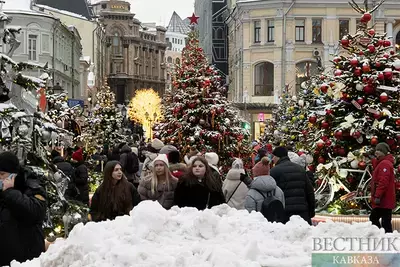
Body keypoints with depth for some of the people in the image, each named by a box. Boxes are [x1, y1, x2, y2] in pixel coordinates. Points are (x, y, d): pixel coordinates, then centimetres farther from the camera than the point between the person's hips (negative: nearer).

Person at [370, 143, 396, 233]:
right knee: (373, 218, 16)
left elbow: (383, 182, -23)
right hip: (384, 201, 11)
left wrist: (378, 196, -25)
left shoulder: (384, 164, -14)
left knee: (385, 222, -11)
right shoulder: (381, 163, 19)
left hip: (383, 201, -11)